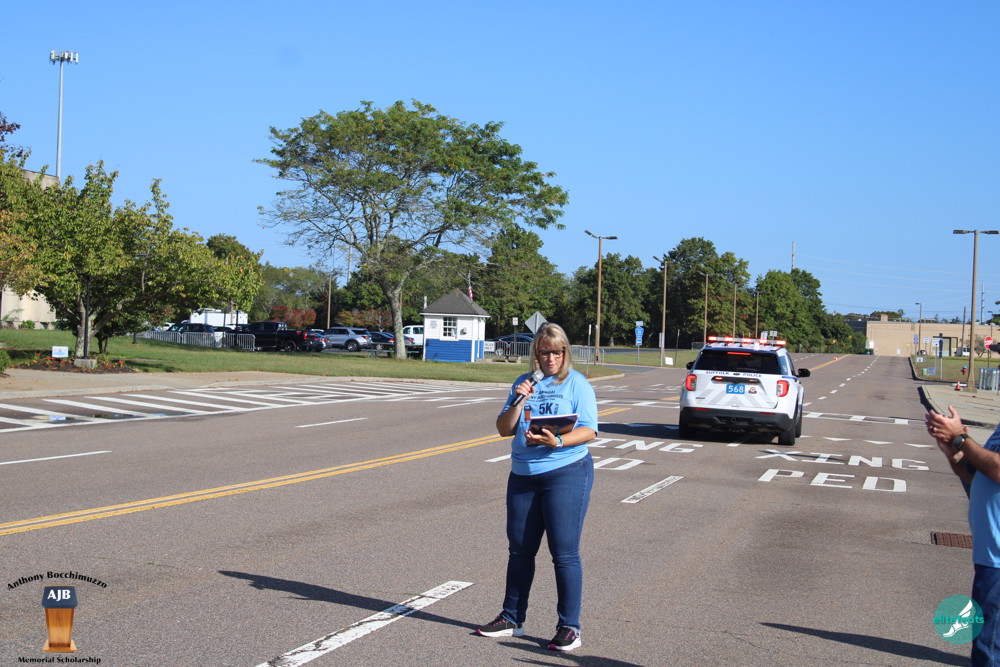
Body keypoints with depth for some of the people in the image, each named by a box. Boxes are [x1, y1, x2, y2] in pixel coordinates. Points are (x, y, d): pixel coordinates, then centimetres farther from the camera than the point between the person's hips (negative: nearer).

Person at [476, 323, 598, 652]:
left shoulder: (577, 384, -2)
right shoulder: (523, 383, 11)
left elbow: (588, 430, -11)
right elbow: (504, 429, 8)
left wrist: (557, 442, -26)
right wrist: (519, 402, -9)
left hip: (567, 473, -5)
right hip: (523, 476, 5)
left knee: (564, 552, -6)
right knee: (519, 550, 13)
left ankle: (569, 627, 2)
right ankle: (512, 618, 26)